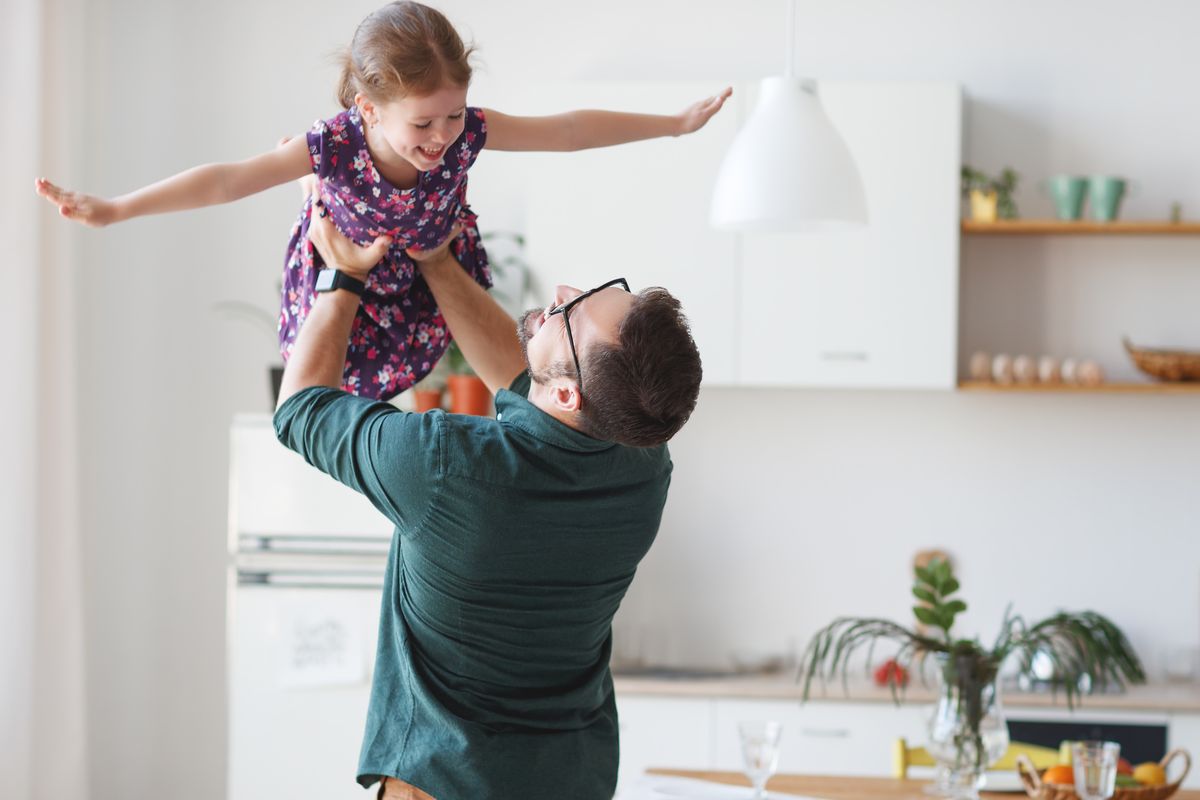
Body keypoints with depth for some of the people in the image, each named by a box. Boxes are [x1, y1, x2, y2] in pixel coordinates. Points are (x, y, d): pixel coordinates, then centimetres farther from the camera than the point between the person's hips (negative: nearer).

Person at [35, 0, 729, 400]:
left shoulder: (468, 131, -35)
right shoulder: (332, 147, -41)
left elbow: (569, 130, -27)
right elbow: (227, 180, -37)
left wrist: (676, 123, -23)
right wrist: (113, 210, -40)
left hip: (432, 258, 2)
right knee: (337, 378, 9)